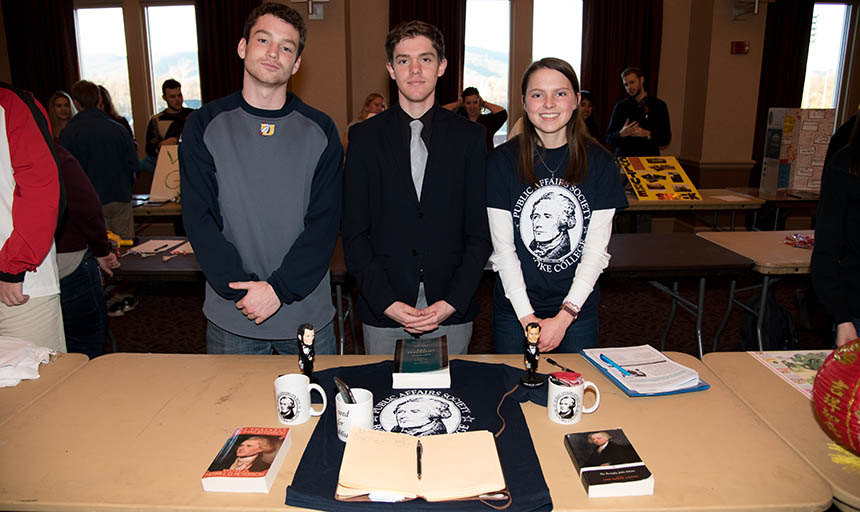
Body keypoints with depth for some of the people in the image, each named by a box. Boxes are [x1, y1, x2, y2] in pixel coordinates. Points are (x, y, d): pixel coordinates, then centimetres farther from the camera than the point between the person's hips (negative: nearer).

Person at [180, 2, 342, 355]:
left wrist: (278, 289, -15)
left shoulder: (320, 130, 1)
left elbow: (324, 222, -5)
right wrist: (243, 289, -15)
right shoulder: (206, 125, 1)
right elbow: (199, 219, -5)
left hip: (308, 314, 1)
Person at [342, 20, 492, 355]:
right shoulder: (365, 137, 1)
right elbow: (354, 233, -1)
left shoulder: (469, 136, 2)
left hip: (452, 314, 1)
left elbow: (480, 232, 0)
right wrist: (387, 302, -10)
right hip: (383, 314, 0)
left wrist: (452, 302, -9)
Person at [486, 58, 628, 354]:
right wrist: (528, 318, -12)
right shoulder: (502, 162, -5)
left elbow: (597, 250, -4)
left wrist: (564, 317, -12)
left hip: (578, 310, 1)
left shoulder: (599, 163, -2)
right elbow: (503, 249, -6)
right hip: (514, 312, 0)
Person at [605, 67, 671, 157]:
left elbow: (666, 139, 4)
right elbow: (609, 138, 7)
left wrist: (647, 134, -12)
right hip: (624, 157, 0)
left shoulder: (659, 106, 7)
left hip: (650, 158, 0)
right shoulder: (620, 106, 8)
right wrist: (622, 133, -13)